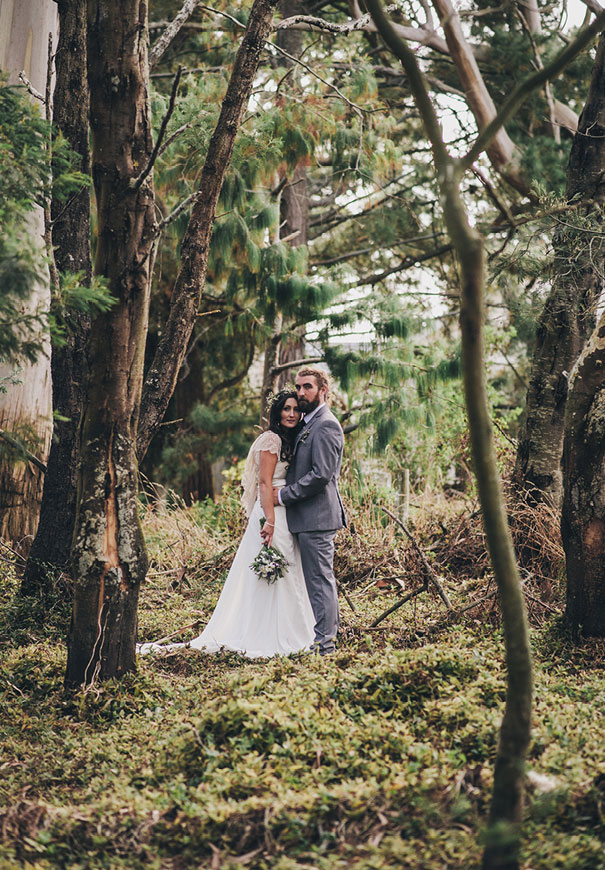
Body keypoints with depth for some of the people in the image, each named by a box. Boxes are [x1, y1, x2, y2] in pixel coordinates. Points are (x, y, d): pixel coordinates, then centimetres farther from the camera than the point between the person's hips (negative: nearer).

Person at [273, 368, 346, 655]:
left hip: (317, 516, -10)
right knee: (320, 578, 14)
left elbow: (321, 474, -20)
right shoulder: (308, 424, 19)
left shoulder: (326, 425, -13)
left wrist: (284, 494, -14)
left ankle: (323, 643, -3)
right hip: (306, 517, 10)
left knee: (320, 579, -6)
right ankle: (328, 632, 21)